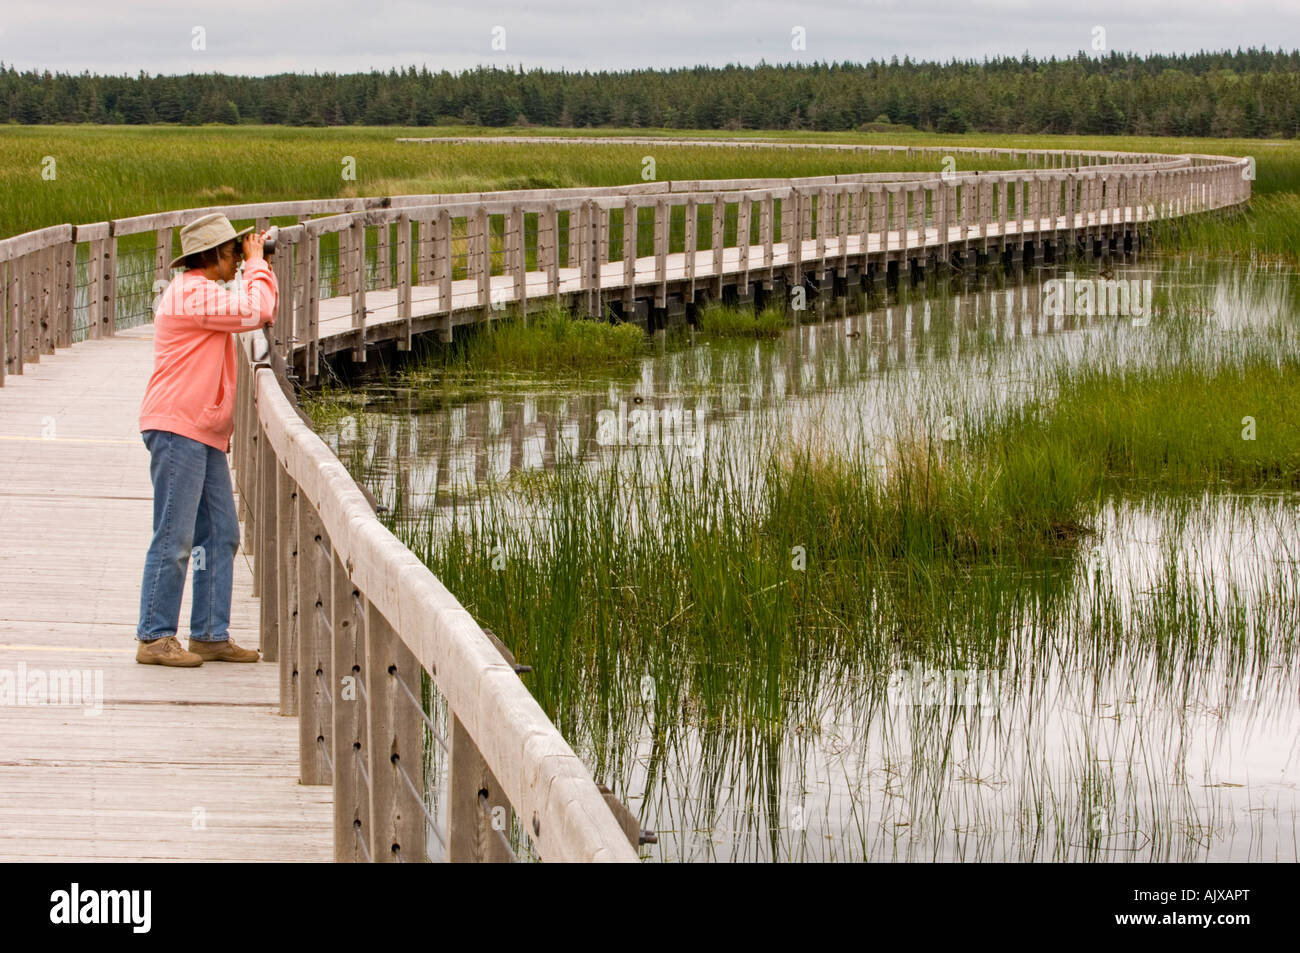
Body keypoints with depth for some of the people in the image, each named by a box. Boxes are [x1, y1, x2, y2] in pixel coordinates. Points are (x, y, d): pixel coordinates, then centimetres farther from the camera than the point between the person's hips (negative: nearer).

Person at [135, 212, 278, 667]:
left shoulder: (205, 293, 23)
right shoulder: (192, 293, -12)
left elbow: (260, 312, 27)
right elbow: (256, 311, -17)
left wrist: (259, 265, 14)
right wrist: (255, 263, -2)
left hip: (204, 434, 11)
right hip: (178, 428, -11)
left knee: (221, 534, 9)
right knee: (174, 538, -9)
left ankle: (210, 634, 12)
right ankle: (154, 638, -5)